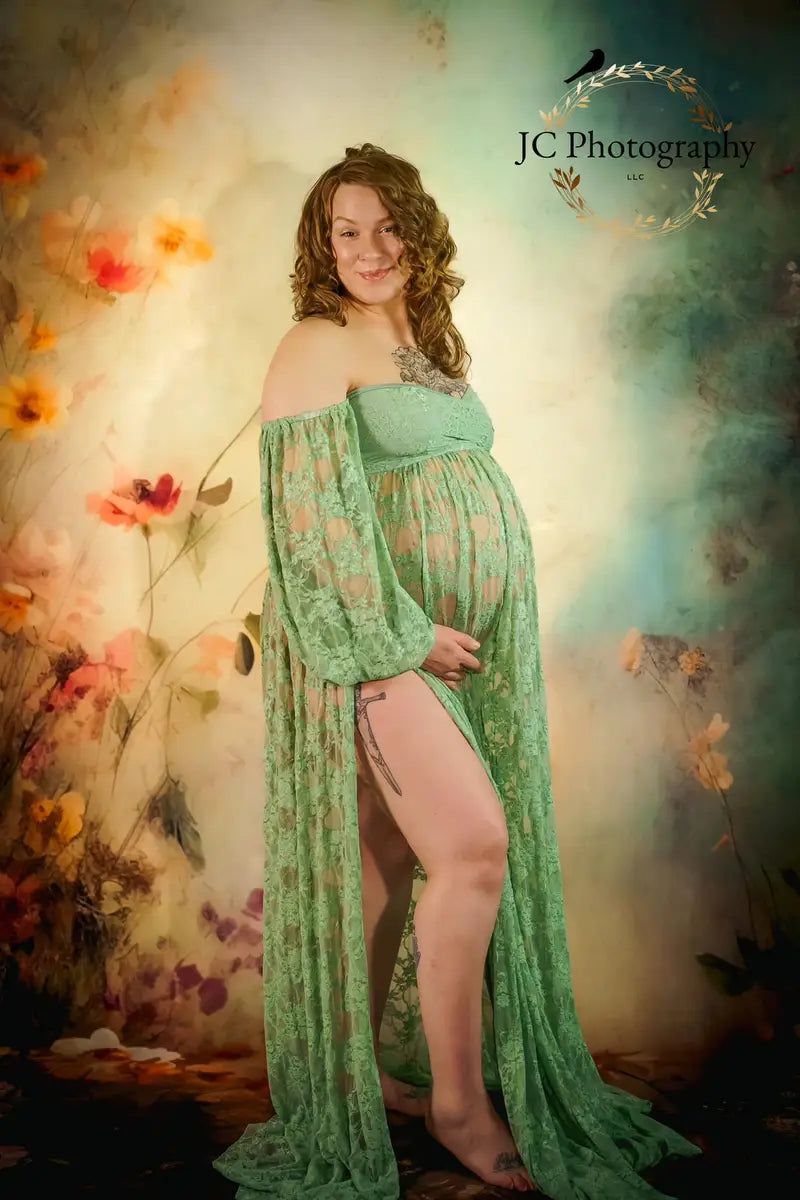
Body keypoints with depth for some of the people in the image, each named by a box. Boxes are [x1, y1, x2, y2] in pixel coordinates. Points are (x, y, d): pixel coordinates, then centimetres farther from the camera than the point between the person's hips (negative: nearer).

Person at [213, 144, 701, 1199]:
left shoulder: (431, 344, 19)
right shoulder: (317, 347, -5)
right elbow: (314, 507, -14)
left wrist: (472, 628, 14)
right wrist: (401, 633, -17)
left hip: (465, 638, 7)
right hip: (378, 636, -7)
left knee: (398, 861, 11)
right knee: (474, 843, -13)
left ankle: (367, 1063, 27)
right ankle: (460, 1099, 5)